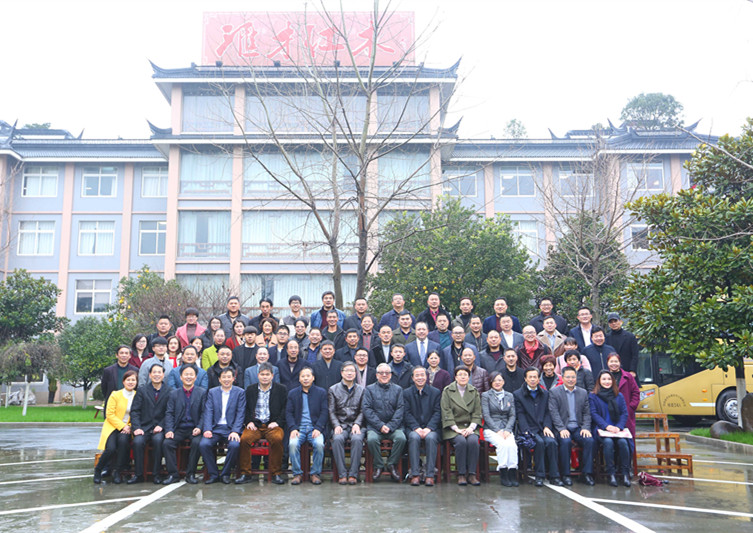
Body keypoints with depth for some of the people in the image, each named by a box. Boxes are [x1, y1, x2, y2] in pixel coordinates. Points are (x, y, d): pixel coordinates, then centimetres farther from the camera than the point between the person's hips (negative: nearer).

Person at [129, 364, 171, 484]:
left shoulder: (169, 391, 6)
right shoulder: (142, 391, 12)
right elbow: (134, 411, 5)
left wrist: (161, 426, -12)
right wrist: (136, 428, -10)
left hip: (159, 428, -1)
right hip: (144, 427, 1)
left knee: (158, 440, -32)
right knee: (137, 442, -28)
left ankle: (156, 474, -20)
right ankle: (138, 474, -14)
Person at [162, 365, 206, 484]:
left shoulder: (202, 393, 6)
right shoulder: (174, 394, 12)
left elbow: (204, 413, 0)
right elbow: (169, 413, 4)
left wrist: (199, 428, -16)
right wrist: (169, 430, -11)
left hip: (194, 429, -2)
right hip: (179, 429, 2)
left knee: (197, 443, -31)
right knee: (166, 443, -24)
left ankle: (190, 474, -15)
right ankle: (173, 474, -11)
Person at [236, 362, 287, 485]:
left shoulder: (281, 389, 8)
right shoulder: (250, 389, 14)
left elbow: (285, 409, 5)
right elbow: (246, 409, 15)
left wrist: (277, 422, -9)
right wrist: (248, 422, -2)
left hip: (273, 424, -2)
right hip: (255, 424, 2)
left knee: (277, 438, -34)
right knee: (244, 439, -28)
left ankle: (276, 473, -21)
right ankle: (245, 473, -15)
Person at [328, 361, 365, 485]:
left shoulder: (361, 390, 14)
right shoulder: (333, 390, 11)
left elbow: (362, 411, 8)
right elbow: (331, 411, 5)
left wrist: (357, 424, -10)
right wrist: (336, 425, -11)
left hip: (356, 425, 0)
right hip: (340, 425, 0)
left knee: (357, 439, -32)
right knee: (337, 439, -33)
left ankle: (353, 474, -25)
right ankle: (342, 474, -25)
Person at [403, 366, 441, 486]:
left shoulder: (436, 392, 9)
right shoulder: (406, 393, 10)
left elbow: (437, 413, 0)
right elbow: (407, 413, 0)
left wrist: (428, 428, -15)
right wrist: (417, 428, -15)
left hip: (431, 428, 0)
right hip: (413, 428, 0)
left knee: (431, 438, -33)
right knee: (414, 437, -33)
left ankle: (430, 475, -29)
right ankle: (415, 474, -30)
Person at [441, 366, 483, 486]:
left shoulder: (474, 391, 12)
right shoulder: (448, 391, 3)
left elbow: (477, 413, 7)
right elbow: (446, 413, -4)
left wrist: (471, 428, -9)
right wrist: (457, 429, -14)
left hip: (470, 427, 2)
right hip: (453, 427, -2)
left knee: (473, 441, -29)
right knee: (461, 441, -31)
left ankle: (472, 474, -21)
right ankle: (461, 474, -21)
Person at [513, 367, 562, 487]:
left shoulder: (545, 393, 19)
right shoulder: (517, 394, 8)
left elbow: (547, 412, 12)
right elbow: (520, 415, -1)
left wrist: (547, 427, -5)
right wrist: (526, 431, -14)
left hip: (543, 428, 3)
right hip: (529, 429, -3)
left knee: (551, 441, -28)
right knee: (539, 442, -31)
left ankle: (554, 476, -19)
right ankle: (539, 476, -22)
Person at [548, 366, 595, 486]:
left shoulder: (583, 393, 15)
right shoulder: (554, 392, 3)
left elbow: (586, 413, 11)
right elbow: (554, 413, -5)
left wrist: (586, 428, -6)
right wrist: (562, 429, -18)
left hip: (578, 428, 3)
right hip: (563, 428, -3)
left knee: (590, 440, -26)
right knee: (565, 441, -33)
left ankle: (587, 473, -15)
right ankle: (565, 475, -20)